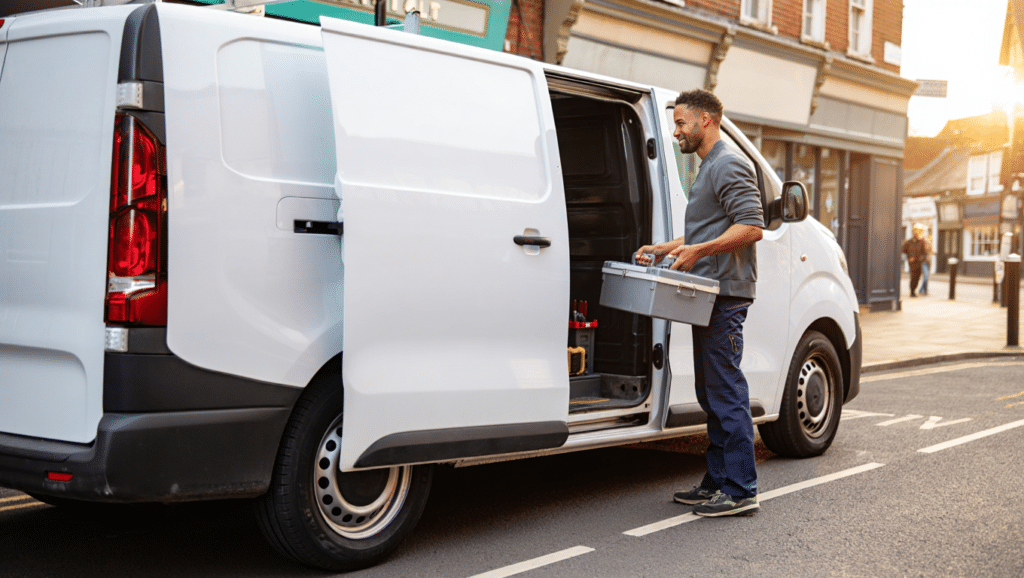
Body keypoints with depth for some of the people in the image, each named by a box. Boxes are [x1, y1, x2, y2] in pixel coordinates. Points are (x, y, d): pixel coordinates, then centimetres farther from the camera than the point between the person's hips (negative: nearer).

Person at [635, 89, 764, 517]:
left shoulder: (729, 165, -10)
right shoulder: (709, 168, 24)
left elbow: (751, 227, -20)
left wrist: (699, 250, -25)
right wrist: (663, 249, 22)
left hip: (725, 296, -11)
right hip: (710, 295, 11)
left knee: (727, 393, -10)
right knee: (712, 394, 13)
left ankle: (740, 491, -6)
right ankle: (717, 482, 19)